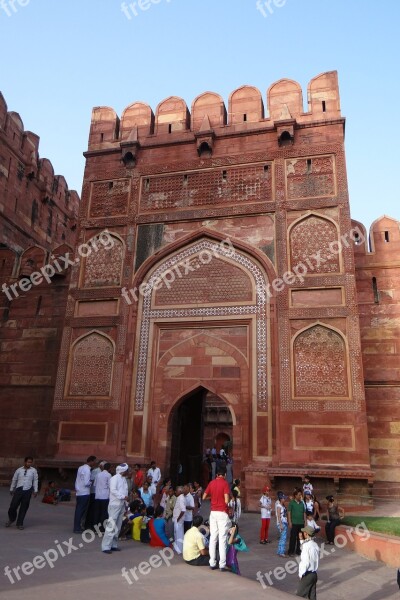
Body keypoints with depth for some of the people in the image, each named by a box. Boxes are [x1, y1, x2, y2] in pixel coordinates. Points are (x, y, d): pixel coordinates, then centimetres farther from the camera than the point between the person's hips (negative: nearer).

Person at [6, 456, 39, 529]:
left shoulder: (33, 470, 1)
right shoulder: (19, 470, 3)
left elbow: (35, 480, 4)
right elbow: (14, 480, 14)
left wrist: (35, 491, 2)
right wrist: (11, 489, 20)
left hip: (27, 491, -1)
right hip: (18, 490, 1)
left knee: (24, 508, 4)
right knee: (13, 506, 2)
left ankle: (19, 524, 22)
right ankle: (11, 519, 34)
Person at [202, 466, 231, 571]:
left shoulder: (211, 483, 6)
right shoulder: (225, 483, -10)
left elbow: (204, 497, 8)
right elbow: (226, 500, -17)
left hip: (213, 512, 5)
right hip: (222, 513, -5)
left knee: (213, 537, 8)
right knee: (222, 539, -2)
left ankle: (212, 563, 12)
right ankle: (222, 565, -2)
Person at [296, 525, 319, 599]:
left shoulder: (306, 545, -20)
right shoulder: (315, 545, 5)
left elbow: (305, 562, -22)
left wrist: (301, 574, -12)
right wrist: (302, 540, 14)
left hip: (307, 575, -8)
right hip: (314, 574, 8)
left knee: (300, 596, 3)